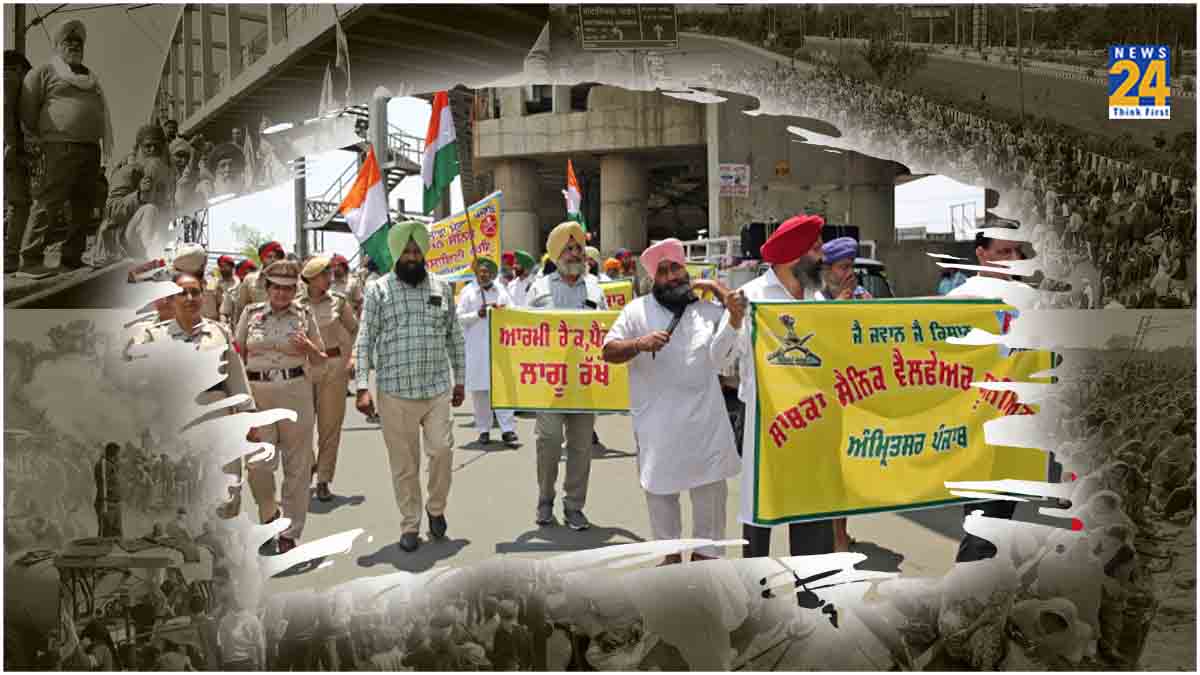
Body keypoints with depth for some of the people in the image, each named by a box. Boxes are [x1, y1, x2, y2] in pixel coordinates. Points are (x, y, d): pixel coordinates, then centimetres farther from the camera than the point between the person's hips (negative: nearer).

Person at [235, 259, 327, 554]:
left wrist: (308, 347, -11)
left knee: (297, 465, 3)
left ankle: (289, 532, 15)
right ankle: (268, 514, 30)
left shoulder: (304, 315, 5)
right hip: (257, 392, 1)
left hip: (296, 391, 0)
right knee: (258, 463, 1)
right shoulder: (251, 313, 7)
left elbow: (320, 360, 10)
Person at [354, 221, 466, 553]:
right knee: (404, 463, 6)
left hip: (437, 389, 2)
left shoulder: (441, 288, 9)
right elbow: (364, 341, -4)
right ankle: (409, 525, 20)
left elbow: (455, 337, 14)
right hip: (394, 392, -1)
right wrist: (362, 387, -12)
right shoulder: (378, 290, 1)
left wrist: (459, 380, 13)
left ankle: (436, 508, 18)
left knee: (442, 449, -8)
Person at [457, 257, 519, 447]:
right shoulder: (468, 292, 5)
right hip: (477, 347, -1)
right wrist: (477, 314, -13)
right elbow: (459, 317, 1)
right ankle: (484, 430, 15)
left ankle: (507, 429, -3)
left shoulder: (501, 290, 11)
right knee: (479, 390, 4)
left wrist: (501, 311, -9)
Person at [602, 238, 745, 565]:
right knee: (660, 488, 11)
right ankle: (670, 553, 29)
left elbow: (720, 357, -5)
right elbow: (609, 351, -1)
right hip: (657, 421, 0)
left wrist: (734, 321, -21)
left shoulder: (708, 311, 5)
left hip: (705, 419, 1)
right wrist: (639, 344, -20)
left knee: (711, 488, 6)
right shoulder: (638, 310, 1)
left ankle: (705, 554, 22)